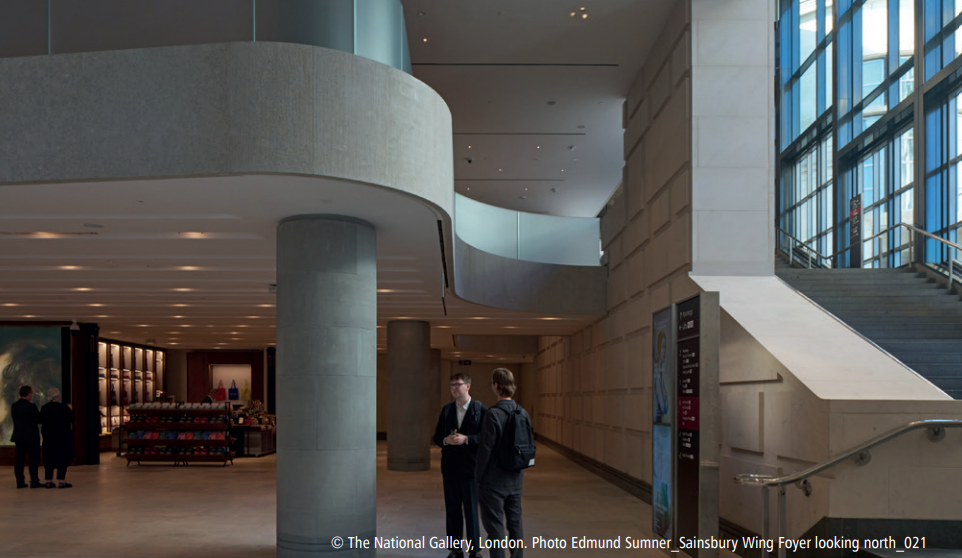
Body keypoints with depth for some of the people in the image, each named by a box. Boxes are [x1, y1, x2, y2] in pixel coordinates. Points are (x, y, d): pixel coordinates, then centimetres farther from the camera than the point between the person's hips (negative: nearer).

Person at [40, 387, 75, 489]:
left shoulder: (44, 408, 0)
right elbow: (71, 419, -7)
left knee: (49, 458, 11)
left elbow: (41, 420, 6)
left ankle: (49, 481, 11)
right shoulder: (63, 408, -13)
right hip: (62, 437, -4)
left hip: (48, 437, 4)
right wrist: (70, 410, 9)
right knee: (63, 458, 2)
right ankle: (62, 481, 0)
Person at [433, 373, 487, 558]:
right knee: (452, 510, 9)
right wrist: (446, 440, -9)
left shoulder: (481, 410, -4)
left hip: (470, 467, -4)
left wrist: (466, 439, -21)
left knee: (471, 510, 2)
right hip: (450, 467, 4)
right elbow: (437, 436, 12)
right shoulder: (447, 410, 11)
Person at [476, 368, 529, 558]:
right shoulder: (523, 413, 1)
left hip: (494, 480, -6)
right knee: (515, 524, 15)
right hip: (516, 479, 7)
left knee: (494, 526, 1)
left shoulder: (493, 414, -20)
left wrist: (479, 476, -6)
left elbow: (486, 448, -18)